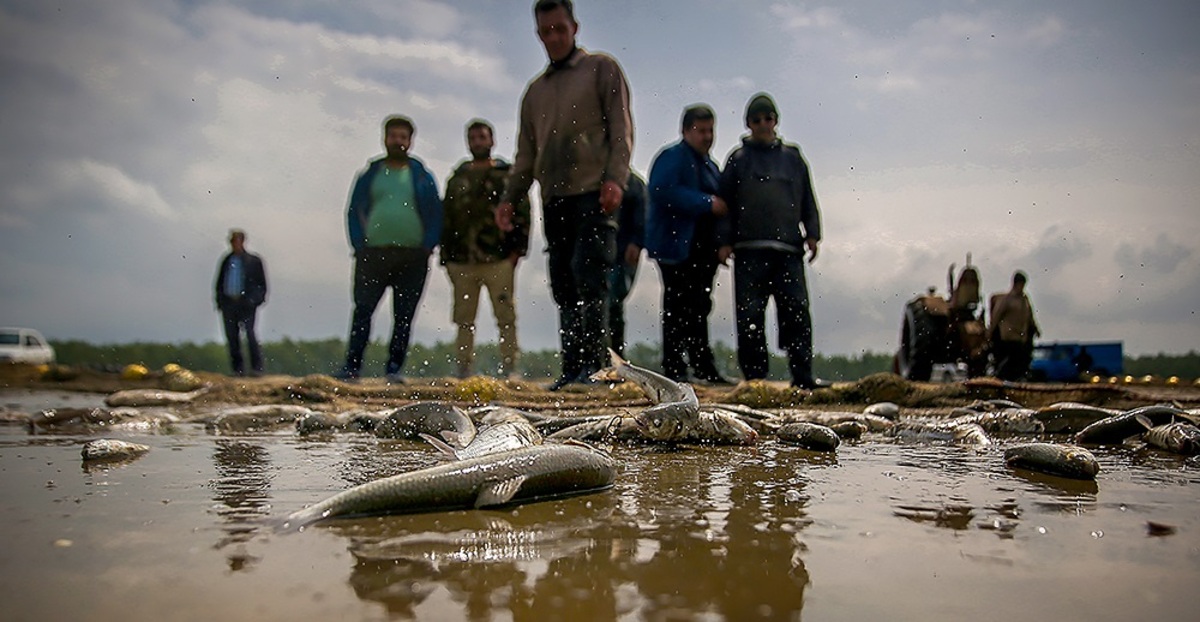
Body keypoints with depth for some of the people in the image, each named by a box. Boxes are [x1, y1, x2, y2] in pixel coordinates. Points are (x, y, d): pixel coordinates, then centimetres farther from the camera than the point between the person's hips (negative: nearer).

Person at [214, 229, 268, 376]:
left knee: (249, 332, -13)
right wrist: (220, 300, 10)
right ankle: (237, 369, 11)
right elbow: (219, 283, 20)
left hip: (245, 303, -4)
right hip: (228, 302, 4)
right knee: (231, 336, 3)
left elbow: (261, 284, 6)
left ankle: (257, 368, -7)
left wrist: (254, 300, -5)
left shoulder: (253, 261, 4)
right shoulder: (226, 260, 14)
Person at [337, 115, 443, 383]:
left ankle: (394, 368, 6)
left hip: (413, 257, 0)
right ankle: (352, 366, -2)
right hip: (373, 254, 0)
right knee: (363, 310, -4)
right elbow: (354, 211, 11)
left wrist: (427, 247, -3)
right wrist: (359, 245, -3)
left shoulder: (422, 175, 14)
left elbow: (436, 214, 10)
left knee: (404, 315, 1)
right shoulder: (370, 174, 14)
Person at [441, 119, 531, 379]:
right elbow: (446, 218, 20)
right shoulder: (457, 179, 20)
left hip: (498, 259, -4)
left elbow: (522, 213, 2)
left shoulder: (507, 175, 8)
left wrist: (516, 250, -7)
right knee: (464, 319, 5)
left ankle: (509, 367, -2)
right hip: (462, 260, 4)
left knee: (506, 317, -5)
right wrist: (446, 256, 12)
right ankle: (463, 370, 9)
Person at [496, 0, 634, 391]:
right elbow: (526, 154, 24)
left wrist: (615, 178, -16)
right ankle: (572, 369, 5)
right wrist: (509, 197, 9)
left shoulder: (602, 69, 10)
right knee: (563, 287, 3)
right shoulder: (535, 91, 25)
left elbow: (621, 128, -1)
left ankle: (592, 363, -17)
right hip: (554, 198, 6)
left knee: (588, 274, -17)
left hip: (594, 194, -5)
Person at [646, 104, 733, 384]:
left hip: (703, 249, 8)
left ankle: (704, 367, 14)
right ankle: (674, 368, -2)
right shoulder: (672, 157, -5)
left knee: (699, 307, 10)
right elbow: (663, 191, -21)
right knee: (678, 306, -6)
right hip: (676, 246, -8)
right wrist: (707, 203, -20)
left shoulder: (710, 165, 23)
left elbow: (720, 201, 30)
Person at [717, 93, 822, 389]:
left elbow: (808, 200, 19)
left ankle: (802, 376, -3)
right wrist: (724, 241, -2)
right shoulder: (739, 159, 12)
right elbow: (725, 202, 8)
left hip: (788, 248, 2)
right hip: (749, 250, -1)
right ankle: (754, 376, 3)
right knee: (750, 315, -4)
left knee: (797, 311, -6)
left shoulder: (792, 157, 18)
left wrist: (812, 234, 7)